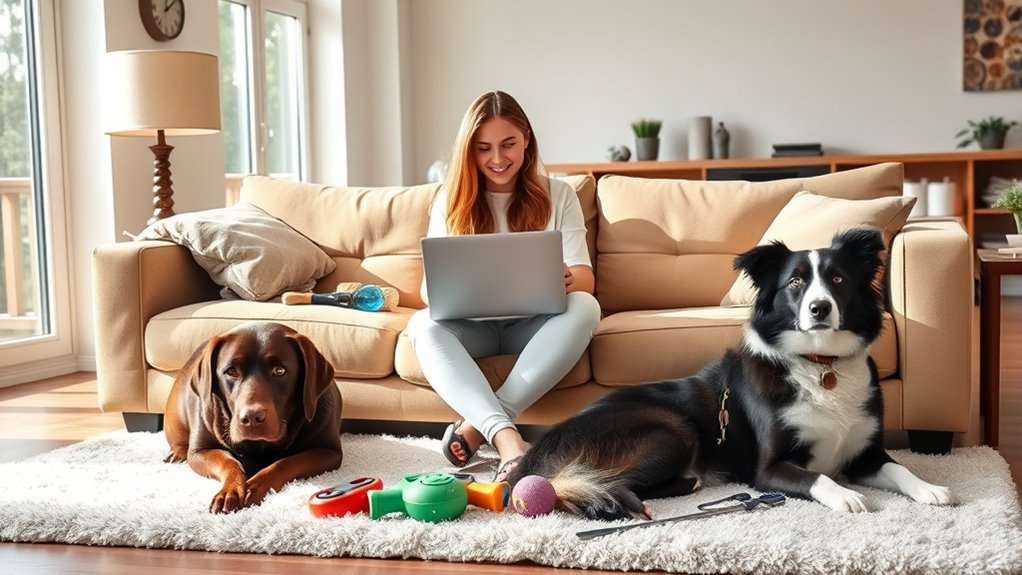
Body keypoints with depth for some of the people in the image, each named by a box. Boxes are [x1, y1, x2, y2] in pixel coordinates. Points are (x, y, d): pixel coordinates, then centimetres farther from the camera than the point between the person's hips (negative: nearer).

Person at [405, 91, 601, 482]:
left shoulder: (557, 195, 4)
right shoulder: (451, 201, 6)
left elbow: (584, 278, -5)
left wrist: (568, 280, -31)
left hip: (535, 322, 0)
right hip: (471, 324, 0)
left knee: (584, 308, -33)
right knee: (423, 325, -33)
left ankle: (476, 425, -36)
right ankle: (506, 437, -51)